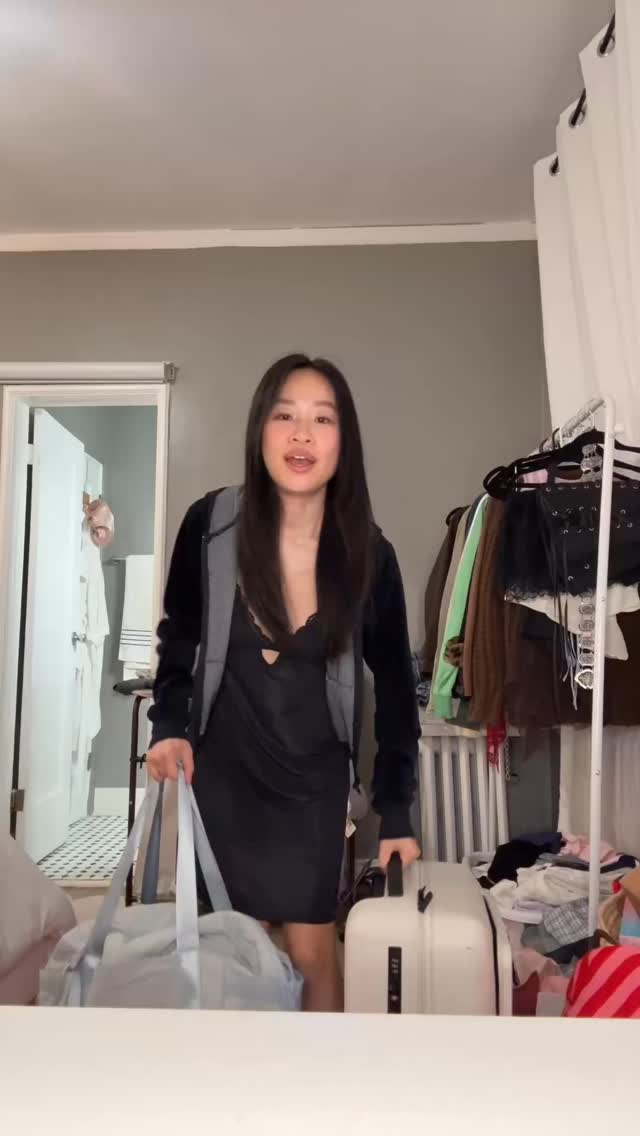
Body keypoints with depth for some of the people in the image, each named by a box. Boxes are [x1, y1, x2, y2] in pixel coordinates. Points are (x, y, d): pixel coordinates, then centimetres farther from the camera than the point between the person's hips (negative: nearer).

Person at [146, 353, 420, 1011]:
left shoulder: (369, 555, -13)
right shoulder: (210, 526, -14)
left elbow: (394, 686, -2)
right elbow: (179, 635, 4)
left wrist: (396, 814, -1)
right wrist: (170, 726, -10)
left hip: (314, 777, 0)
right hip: (222, 769, 1)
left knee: (311, 953, 6)